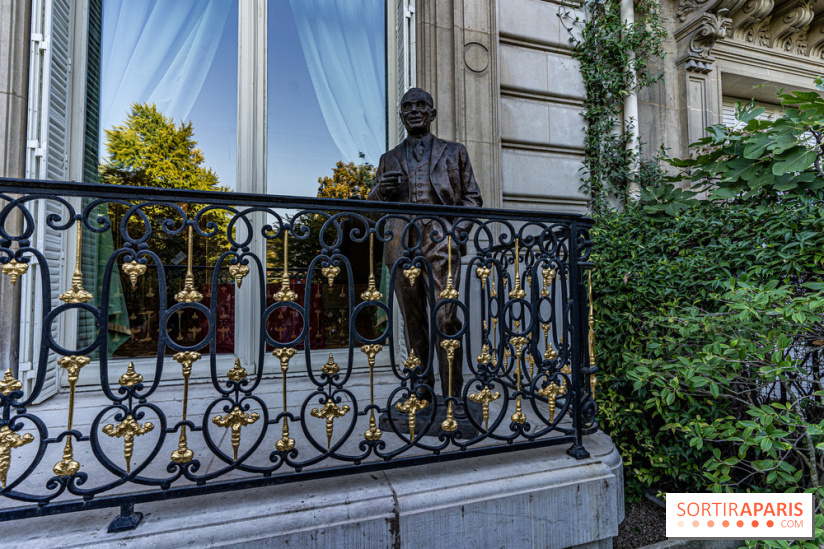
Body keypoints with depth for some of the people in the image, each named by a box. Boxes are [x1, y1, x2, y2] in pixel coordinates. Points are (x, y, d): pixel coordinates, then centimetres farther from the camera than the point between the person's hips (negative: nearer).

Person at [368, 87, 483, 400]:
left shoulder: (454, 152, 19)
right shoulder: (389, 159, 22)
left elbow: (472, 197, 14)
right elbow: (372, 205, 21)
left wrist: (458, 229, -4)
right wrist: (380, 190, -3)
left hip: (441, 244, -2)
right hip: (402, 246, 3)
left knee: (445, 319, -10)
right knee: (413, 321, 5)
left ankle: (452, 395, 1)